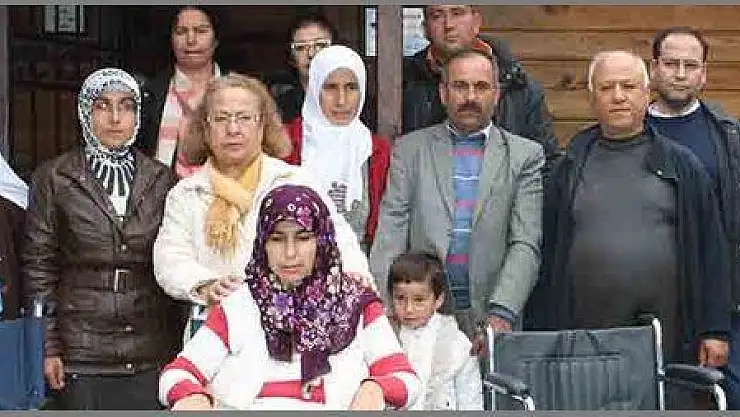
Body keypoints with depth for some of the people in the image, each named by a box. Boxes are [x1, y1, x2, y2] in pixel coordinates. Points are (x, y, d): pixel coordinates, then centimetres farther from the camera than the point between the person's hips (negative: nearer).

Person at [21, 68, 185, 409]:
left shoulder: (162, 181, 8)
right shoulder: (54, 179, 2)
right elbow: (38, 267, 1)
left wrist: (183, 340, 6)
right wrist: (48, 347, -5)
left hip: (154, 356, 2)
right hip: (80, 359, -2)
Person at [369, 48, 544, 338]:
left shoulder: (526, 155, 8)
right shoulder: (409, 149, 11)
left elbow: (525, 244, -1)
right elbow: (390, 236, 3)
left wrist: (502, 312, -14)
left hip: (489, 316, 0)